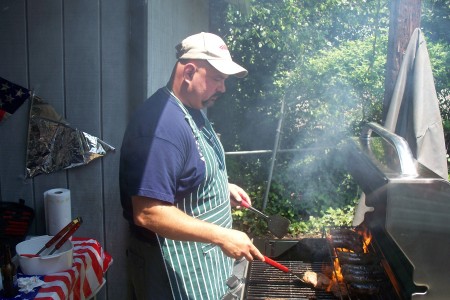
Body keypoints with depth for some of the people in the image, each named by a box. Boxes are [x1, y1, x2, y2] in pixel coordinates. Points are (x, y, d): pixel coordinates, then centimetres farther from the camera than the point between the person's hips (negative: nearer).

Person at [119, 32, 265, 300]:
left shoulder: (193, 111, 4)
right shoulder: (162, 125, -28)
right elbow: (147, 214, -32)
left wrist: (223, 187, 5)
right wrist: (221, 236, -29)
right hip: (176, 270, -9)